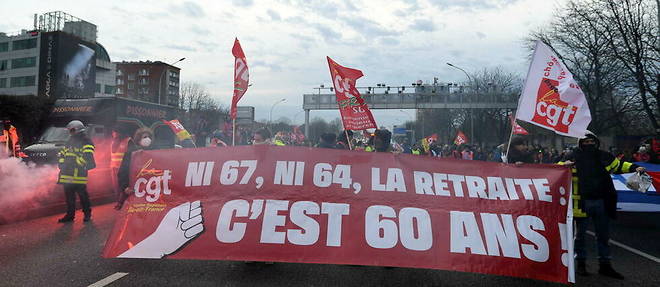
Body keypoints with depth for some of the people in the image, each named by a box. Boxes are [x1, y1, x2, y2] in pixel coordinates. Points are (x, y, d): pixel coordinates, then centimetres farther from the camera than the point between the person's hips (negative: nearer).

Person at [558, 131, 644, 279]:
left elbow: (619, 165, 21)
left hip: (601, 202, 4)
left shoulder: (604, 156, 7)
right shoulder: (573, 157, -4)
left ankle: (605, 265, 26)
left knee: (603, 235, 13)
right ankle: (581, 263, 20)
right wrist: (564, 165, -24)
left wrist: (634, 167, 6)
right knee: (580, 234, 7)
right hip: (582, 203, -3)